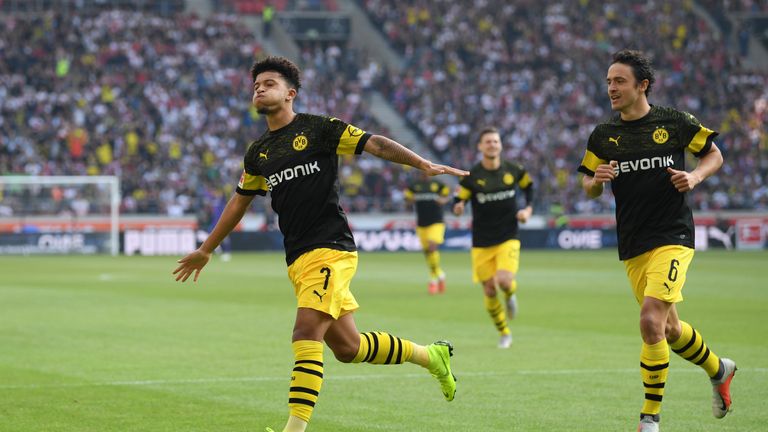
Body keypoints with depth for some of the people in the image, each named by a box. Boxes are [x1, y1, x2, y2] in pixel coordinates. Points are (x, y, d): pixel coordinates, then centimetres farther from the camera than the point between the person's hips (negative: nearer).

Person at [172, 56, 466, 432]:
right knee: (346, 347, 9)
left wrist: (425, 165, -19)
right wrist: (206, 250, 34)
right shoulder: (258, 153, 15)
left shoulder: (318, 128, -3)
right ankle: (431, 355, 31)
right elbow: (239, 201, 28)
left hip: (330, 250, -6)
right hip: (297, 260, 7)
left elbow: (375, 144, -7)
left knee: (306, 334, -20)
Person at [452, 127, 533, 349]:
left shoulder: (514, 170, -2)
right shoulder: (472, 176, -7)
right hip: (482, 243, 0)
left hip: (508, 239, 0)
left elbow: (529, 186, 18)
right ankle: (504, 334, 26)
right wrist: (458, 207, -29)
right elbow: (457, 203, -5)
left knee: (504, 281, -24)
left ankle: (511, 293, 16)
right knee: (490, 291, 3)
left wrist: (528, 209, 3)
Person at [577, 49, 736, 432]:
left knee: (651, 321, -19)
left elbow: (714, 155, 9)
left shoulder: (674, 123, -4)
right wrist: (596, 180, -12)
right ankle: (719, 370, 44)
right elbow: (590, 190, 11)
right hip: (632, 246, 5)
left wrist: (694, 177, -11)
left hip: (672, 237, -5)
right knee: (669, 329, 14)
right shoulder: (603, 136, 5)